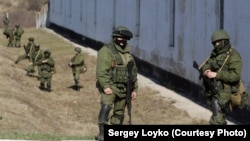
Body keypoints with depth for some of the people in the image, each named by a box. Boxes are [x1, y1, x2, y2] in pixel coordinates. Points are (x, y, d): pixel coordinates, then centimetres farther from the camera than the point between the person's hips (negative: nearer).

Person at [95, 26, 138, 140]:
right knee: (106, 107, -24)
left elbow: (133, 72, 21)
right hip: (110, 87, -7)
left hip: (123, 89, 7)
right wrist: (105, 86, -25)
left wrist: (134, 89, 15)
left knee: (119, 113, 7)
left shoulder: (127, 53, 16)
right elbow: (101, 71, -17)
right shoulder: (106, 51, -8)